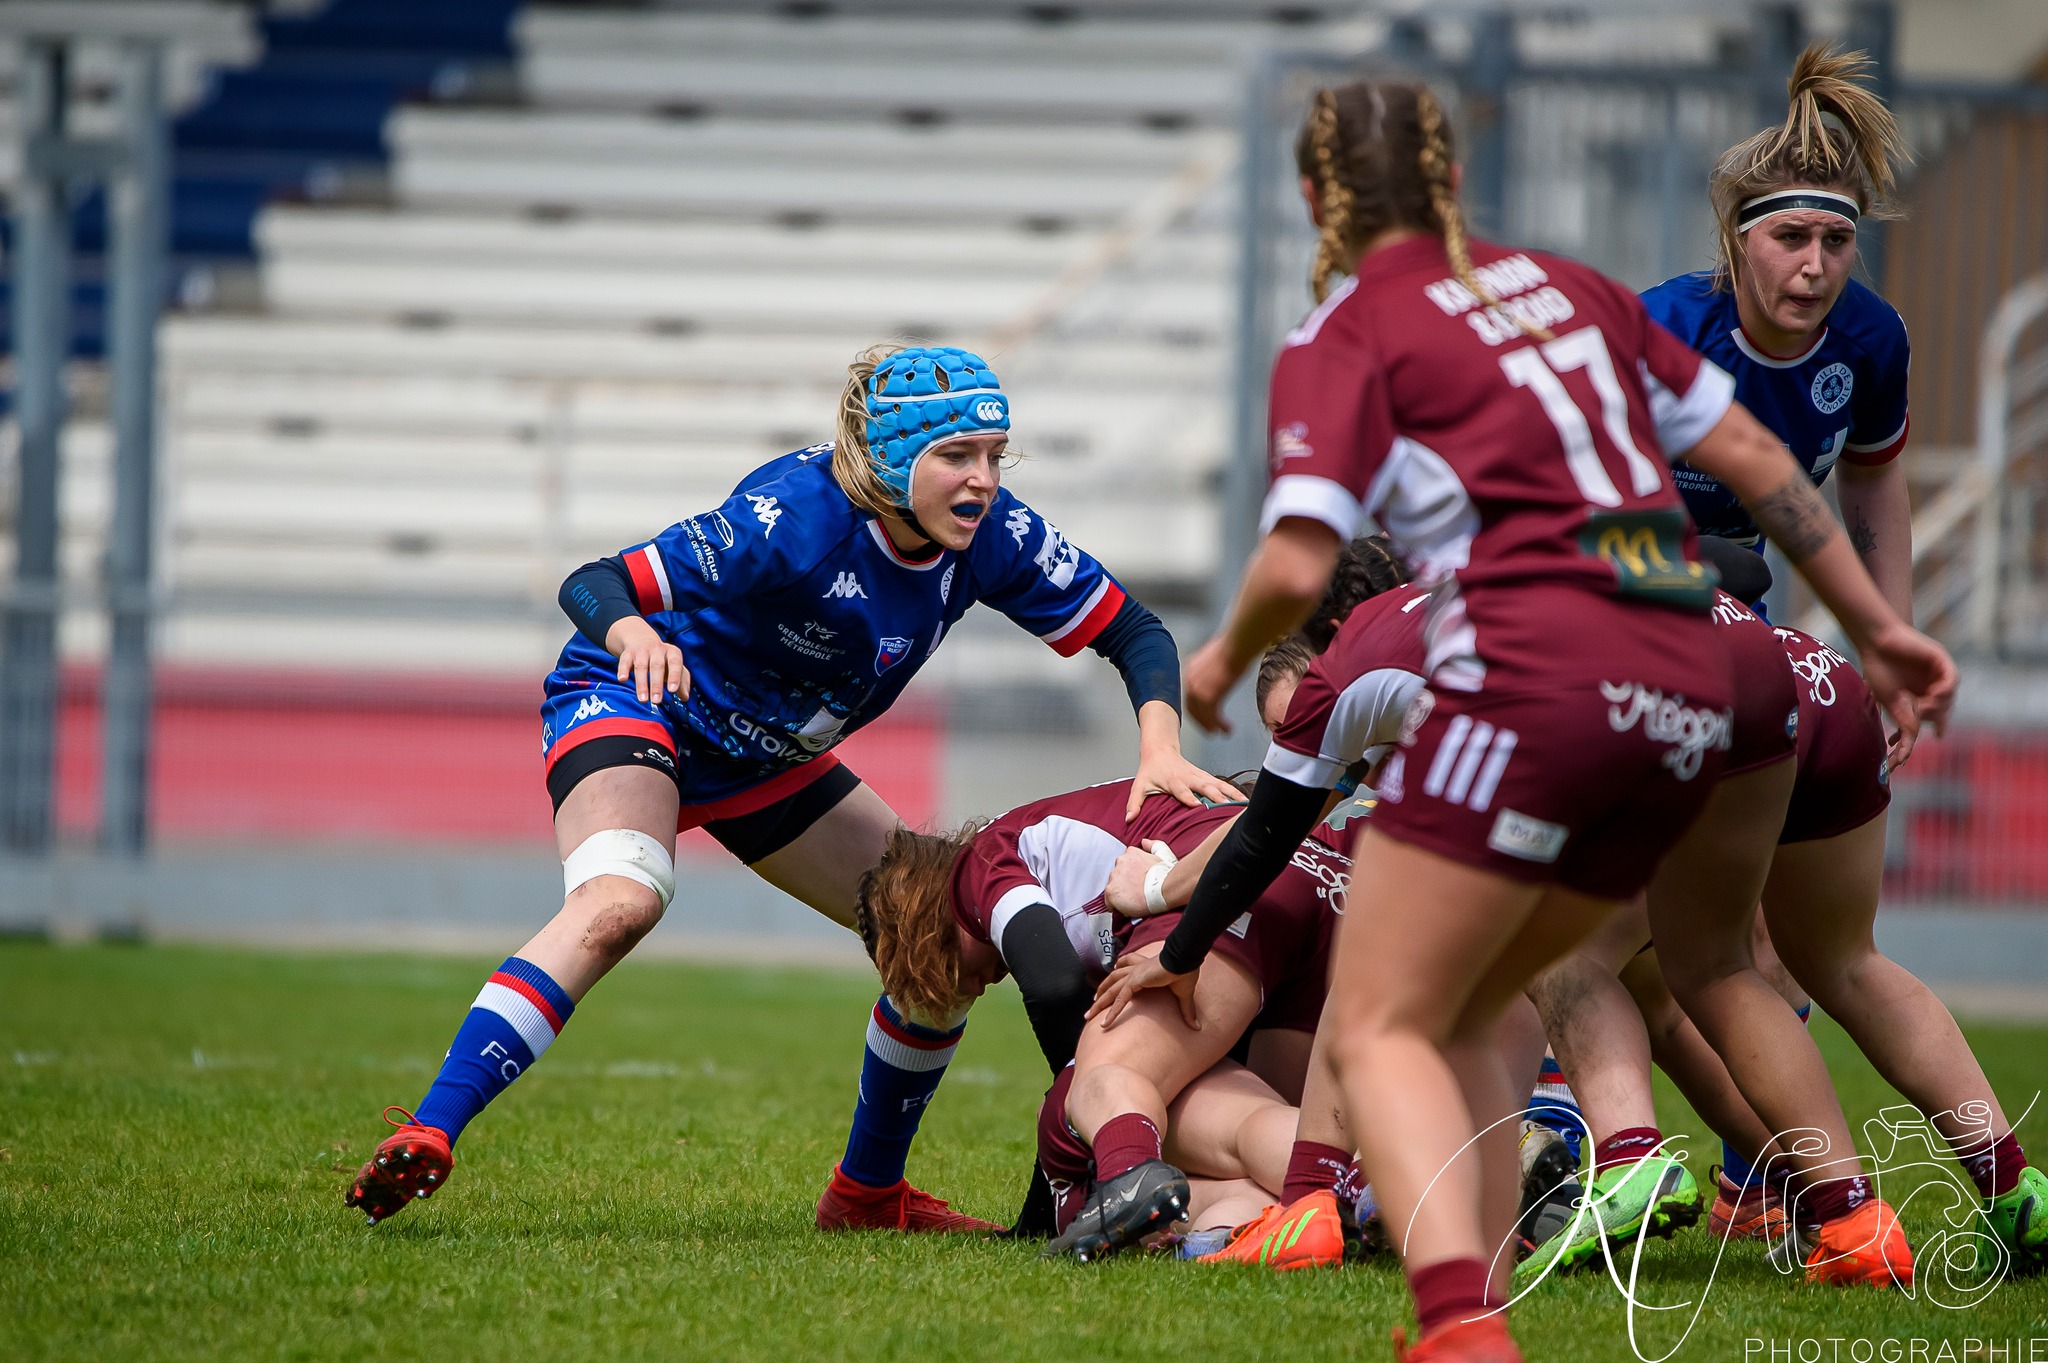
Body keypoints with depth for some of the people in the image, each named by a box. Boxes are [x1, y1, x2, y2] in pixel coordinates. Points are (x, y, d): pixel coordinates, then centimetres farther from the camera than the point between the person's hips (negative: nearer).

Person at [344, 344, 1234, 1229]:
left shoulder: (991, 537, -15)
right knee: (620, 902, -36)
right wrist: (632, 634, -58)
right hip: (635, 706, -7)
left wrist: (1160, 746, -26)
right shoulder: (797, 515, -32)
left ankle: (869, 1192, 22)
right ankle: (426, 1138, -42)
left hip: (767, 760, 7)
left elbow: (1134, 632, -7)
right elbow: (592, 587, -34)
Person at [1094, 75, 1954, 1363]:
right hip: (1692, 689, 7)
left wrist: (1224, 659, 11)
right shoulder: (1567, 286, 20)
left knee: (1380, 1027, -4)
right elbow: (1754, 458, 21)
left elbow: (1298, 568, -9)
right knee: (1463, 1017, 20)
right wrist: (1879, 625, 28)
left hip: (1537, 670, -7)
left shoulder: (1345, 336, 2)